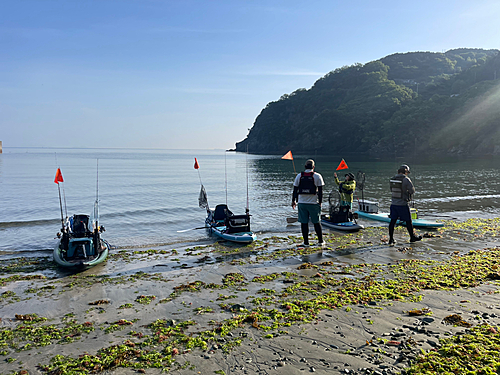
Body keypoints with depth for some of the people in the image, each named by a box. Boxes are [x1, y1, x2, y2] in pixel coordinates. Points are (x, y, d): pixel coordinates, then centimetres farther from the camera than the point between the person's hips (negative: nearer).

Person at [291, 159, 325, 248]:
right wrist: (320, 202, 4)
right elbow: (320, 191, -3)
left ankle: (306, 243, 8)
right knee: (317, 222, 10)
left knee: (304, 223, 4)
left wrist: (294, 201, 15)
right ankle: (320, 241, 17)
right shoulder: (317, 176, -2)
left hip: (302, 203, 1)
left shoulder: (299, 176, 4)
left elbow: (295, 189, 7)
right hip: (313, 203, -1)